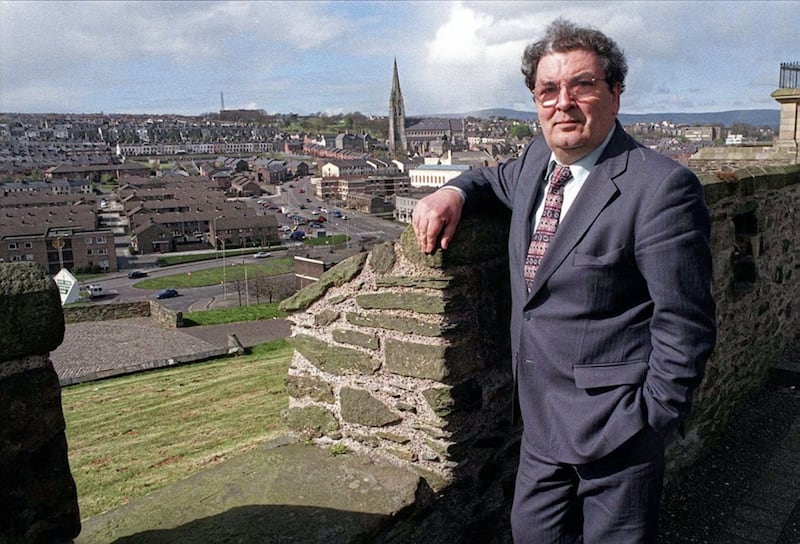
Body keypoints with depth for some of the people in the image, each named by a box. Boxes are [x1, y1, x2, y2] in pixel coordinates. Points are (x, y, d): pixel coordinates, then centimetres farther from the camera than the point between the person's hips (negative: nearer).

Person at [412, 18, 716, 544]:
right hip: (541, 419, 7)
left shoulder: (662, 187, -18)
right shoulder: (538, 159, 4)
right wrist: (454, 192, 4)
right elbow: (498, 178, 26)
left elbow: (685, 325, -17)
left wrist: (654, 420, -13)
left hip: (614, 426, -6)